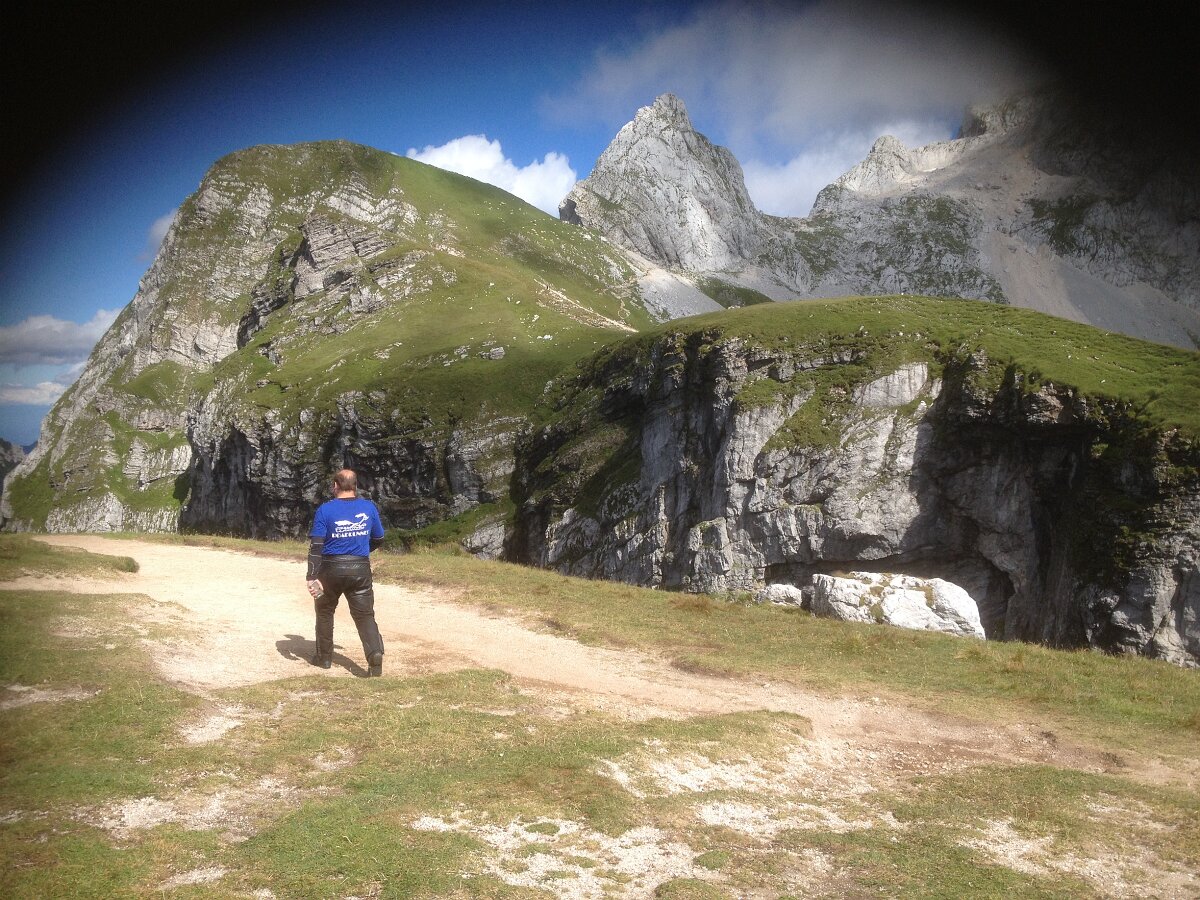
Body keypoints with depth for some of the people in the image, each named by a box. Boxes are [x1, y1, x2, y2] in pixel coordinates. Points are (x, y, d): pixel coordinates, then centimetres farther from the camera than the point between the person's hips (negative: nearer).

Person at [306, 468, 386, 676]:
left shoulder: (325, 509, -7)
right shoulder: (369, 507, 1)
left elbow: (316, 545, -12)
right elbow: (378, 539, 12)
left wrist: (312, 577, -13)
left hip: (332, 568, -1)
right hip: (361, 569, 1)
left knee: (325, 611, 19)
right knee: (365, 614, 2)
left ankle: (324, 656, 27)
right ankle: (375, 654, -19)